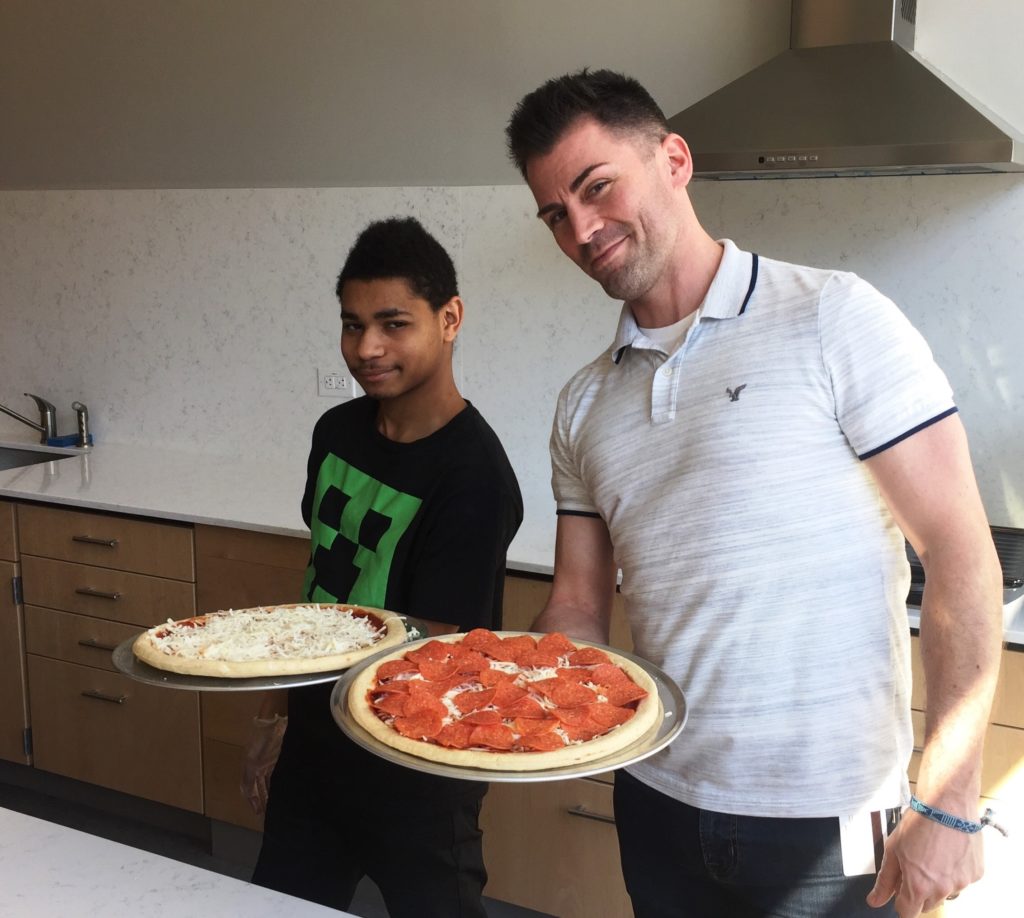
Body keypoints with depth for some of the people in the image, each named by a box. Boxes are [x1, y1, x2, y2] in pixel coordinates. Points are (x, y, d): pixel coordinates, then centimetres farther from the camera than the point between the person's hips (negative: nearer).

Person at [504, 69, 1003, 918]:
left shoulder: (834, 320, -11)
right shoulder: (585, 405, 6)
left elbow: (961, 554, -13)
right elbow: (579, 605, 9)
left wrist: (949, 805, -16)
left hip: (822, 823, -5)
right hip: (656, 803, 5)